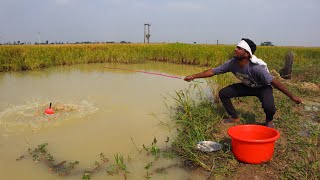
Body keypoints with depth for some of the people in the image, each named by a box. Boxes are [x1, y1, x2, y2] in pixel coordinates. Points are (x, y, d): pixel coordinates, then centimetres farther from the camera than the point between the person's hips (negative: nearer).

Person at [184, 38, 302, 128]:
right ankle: (235, 117, 11)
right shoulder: (232, 63, -24)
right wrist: (193, 76, -19)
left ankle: (269, 121, 6)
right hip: (247, 86, 5)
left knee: (269, 106, -34)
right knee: (223, 93, -10)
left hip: (263, 88, -5)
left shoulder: (256, 68, -38)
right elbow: (212, 71, -17)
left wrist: (292, 96, -27)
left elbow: (274, 82, -32)